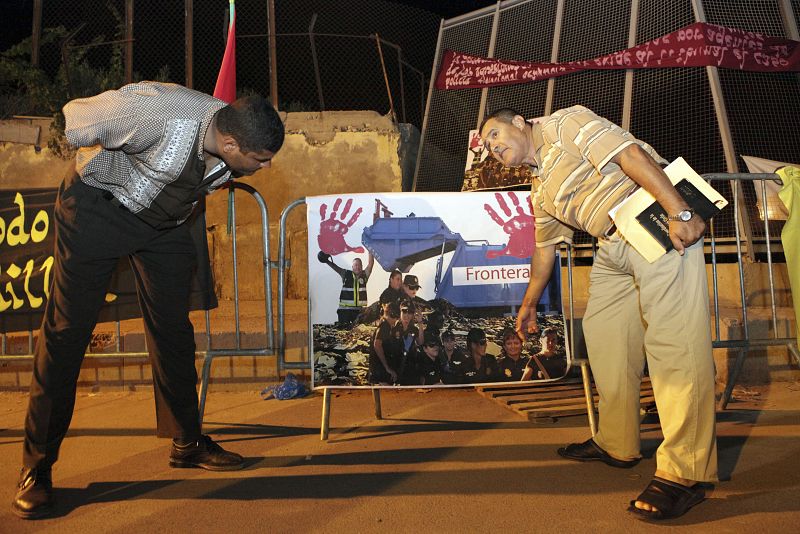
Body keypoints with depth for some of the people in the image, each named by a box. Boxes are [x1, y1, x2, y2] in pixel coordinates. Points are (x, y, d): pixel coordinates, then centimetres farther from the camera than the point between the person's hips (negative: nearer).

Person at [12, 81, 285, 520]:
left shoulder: (233, 147, -14)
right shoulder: (163, 115, -35)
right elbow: (77, 119, -19)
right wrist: (129, 174, -10)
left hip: (165, 221, 6)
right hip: (98, 206, -6)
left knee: (173, 328, 5)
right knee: (66, 329, -5)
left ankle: (187, 442, 19)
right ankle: (36, 468, 5)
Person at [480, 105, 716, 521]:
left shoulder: (563, 123, -3)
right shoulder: (541, 192, 22)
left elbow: (630, 153, -15)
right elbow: (544, 249, 31)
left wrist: (678, 211, -24)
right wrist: (528, 305, 37)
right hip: (613, 245, 10)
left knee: (673, 338, -15)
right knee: (602, 332, 9)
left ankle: (685, 473, -16)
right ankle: (616, 445, 20)